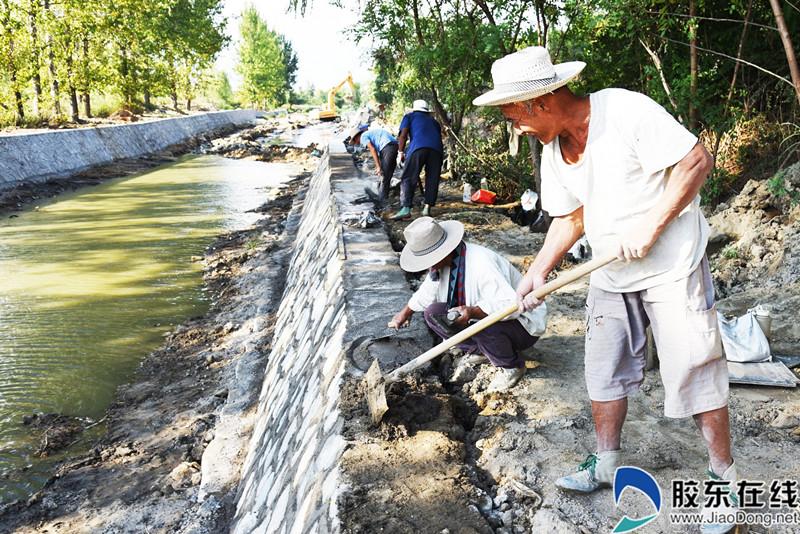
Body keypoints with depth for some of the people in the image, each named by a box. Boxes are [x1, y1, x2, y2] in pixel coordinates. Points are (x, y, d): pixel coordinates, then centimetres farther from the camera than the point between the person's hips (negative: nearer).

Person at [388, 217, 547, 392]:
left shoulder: (481, 264, -33)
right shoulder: (443, 262, -6)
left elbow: (511, 304, -38)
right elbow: (427, 292, 15)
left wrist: (473, 312, -48)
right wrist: (405, 313, 28)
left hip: (522, 324, -7)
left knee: (483, 324, -39)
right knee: (433, 313, -8)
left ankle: (512, 367, -9)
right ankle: (478, 350, 4)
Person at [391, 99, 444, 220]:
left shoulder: (409, 116, 25)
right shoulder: (433, 121, 37)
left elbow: (403, 135, 10)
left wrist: (401, 152, 12)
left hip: (418, 147, -4)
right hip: (437, 149, 4)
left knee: (408, 179, -5)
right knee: (432, 179, 11)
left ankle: (405, 208, -18)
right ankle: (427, 207, 2)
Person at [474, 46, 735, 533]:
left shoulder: (626, 111, -20)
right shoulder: (553, 153, 3)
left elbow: (697, 161, -19)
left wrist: (649, 227, -23)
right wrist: (539, 271, -3)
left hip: (672, 268, -7)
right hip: (611, 275, 7)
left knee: (695, 373, 0)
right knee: (604, 371, 12)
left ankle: (724, 476, 19)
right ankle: (608, 462, 29)